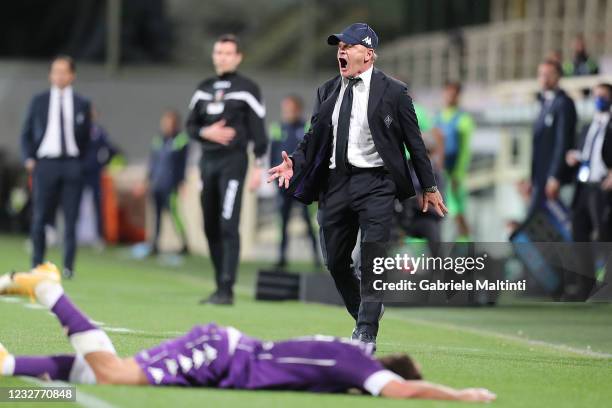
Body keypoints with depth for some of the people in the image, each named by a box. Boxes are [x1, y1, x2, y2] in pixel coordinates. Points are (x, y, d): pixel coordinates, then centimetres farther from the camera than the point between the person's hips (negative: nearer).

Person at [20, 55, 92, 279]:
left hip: (72, 165, 0)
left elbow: (86, 137, 14)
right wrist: (28, 159, -1)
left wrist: (81, 160, 5)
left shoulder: (82, 104, 8)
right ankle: (37, 265, 9)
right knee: (40, 218, 1)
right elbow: (26, 133, 11)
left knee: (71, 218, -3)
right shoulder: (39, 101, 9)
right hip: (44, 163, 0)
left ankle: (68, 267, 0)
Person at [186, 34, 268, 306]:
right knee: (210, 227, 7)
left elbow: (258, 130, -4)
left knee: (228, 226, -13)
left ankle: (227, 289, -16)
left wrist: (258, 166, -10)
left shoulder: (246, 89, 0)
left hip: (233, 161, -6)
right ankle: (220, 286, 14)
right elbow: (190, 125, 16)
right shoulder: (204, 89, 16)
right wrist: (206, 132, -6)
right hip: (208, 160, 6)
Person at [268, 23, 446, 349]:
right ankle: (365, 314, 31)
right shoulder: (326, 92, 12)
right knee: (335, 261, 9)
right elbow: (314, 138, 14)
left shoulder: (392, 92, 0)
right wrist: (295, 163, -6)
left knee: (372, 257, -12)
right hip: (335, 183, 5)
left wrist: (429, 187, 4)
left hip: (375, 181, -5)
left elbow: (414, 142, 3)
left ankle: (366, 335, -7)